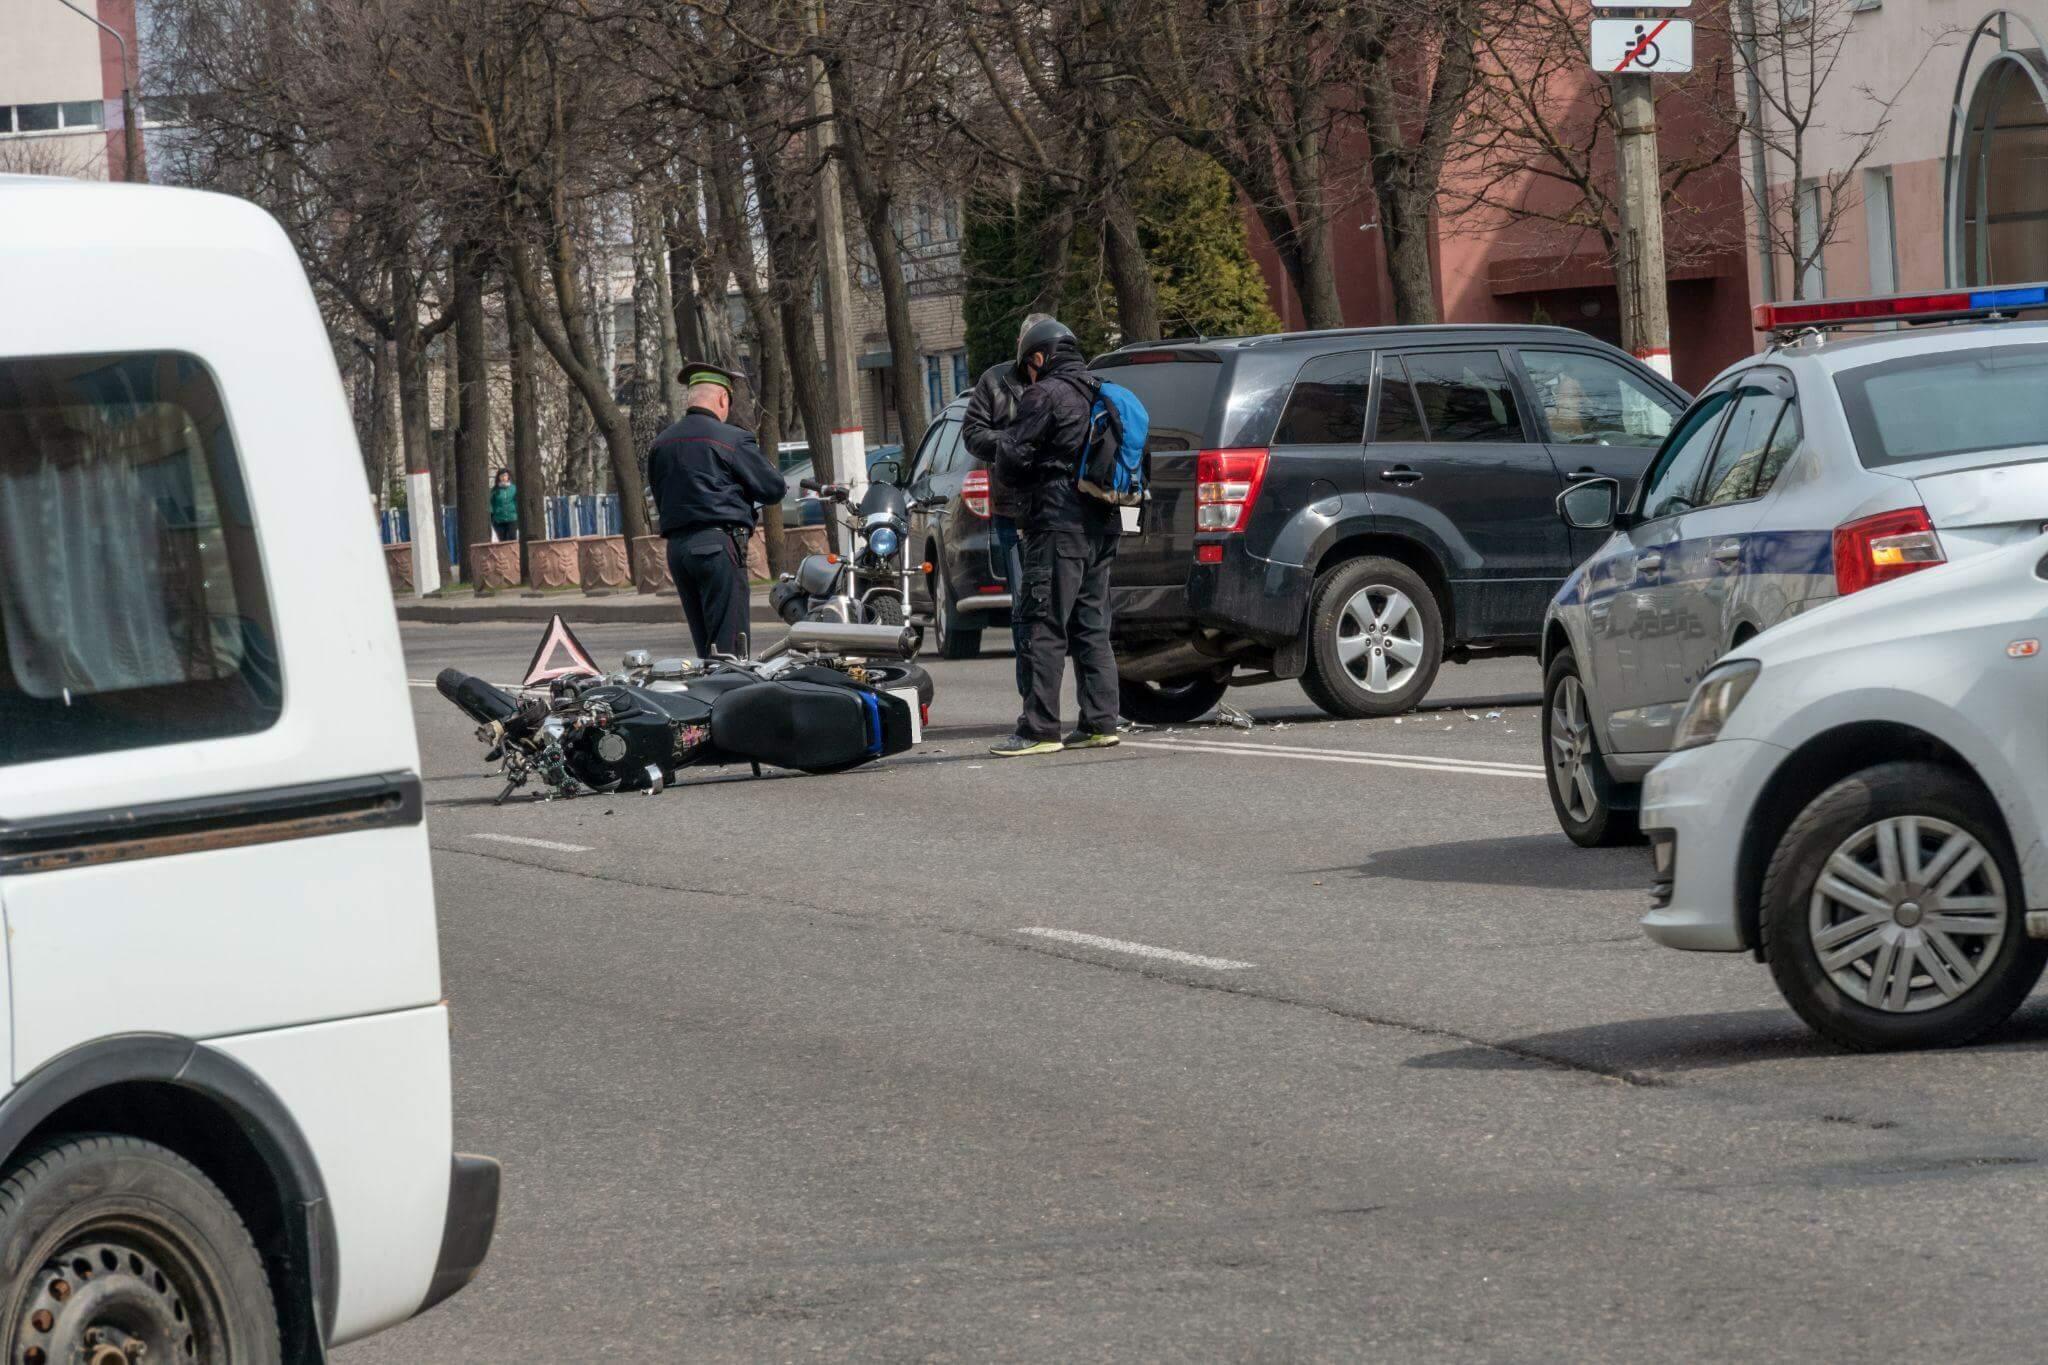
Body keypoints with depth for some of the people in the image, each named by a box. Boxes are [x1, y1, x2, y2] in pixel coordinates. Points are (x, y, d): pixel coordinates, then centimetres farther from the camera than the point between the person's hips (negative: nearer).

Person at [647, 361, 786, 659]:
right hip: (719, 543, -7)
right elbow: (774, 489, -2)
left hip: (676, 546, 7)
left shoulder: (660, 444, 13)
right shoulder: (732, 439, -7)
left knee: (703, 643, 10)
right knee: (729, 643, -8)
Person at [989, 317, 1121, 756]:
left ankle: (1039, 729, -12)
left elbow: (1012, 458, -11)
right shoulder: (1097, 396, 19)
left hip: (1058, 523, -9)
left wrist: (1005, 438, 11)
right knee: (1091, 628, 12)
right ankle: (1100, 723, 10)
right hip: (1101, 525, 9)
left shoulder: (1046, 395, -8)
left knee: (1045, 629, -9)